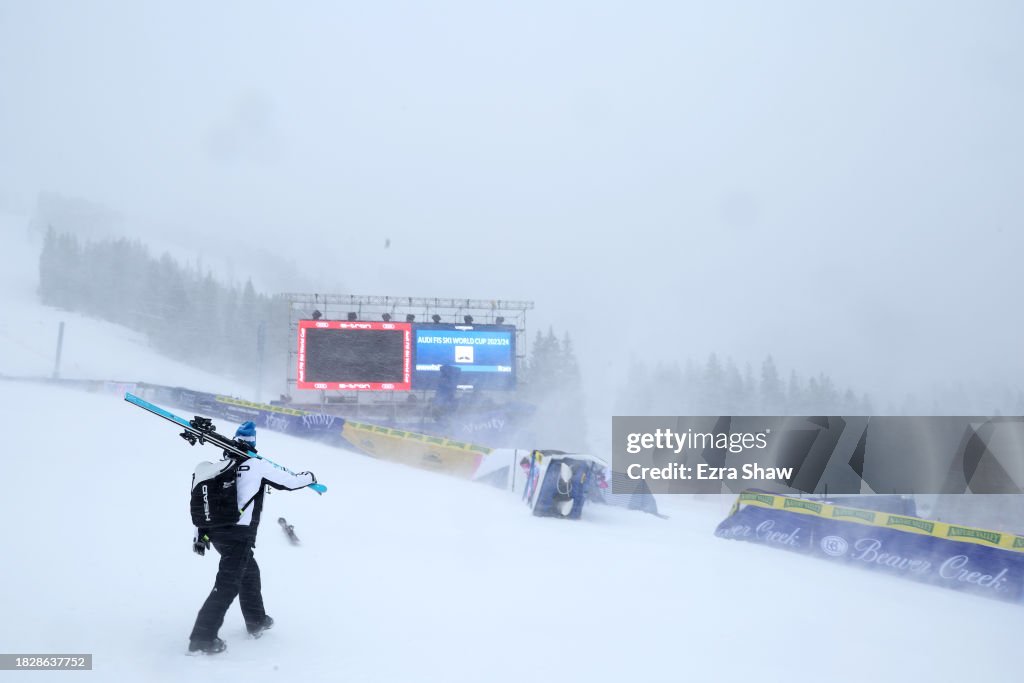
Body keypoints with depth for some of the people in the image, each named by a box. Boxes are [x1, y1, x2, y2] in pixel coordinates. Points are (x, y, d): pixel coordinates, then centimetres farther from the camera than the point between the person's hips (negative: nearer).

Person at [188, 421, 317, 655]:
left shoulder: (220, 467, 12)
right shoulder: (257, 465, -4)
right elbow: (289, 481, 3)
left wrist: (199, 536, 18)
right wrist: (310, 477, 24)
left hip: (215, 532, 7)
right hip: (239, 534, -7)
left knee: (250, 571, 26)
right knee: (227, 585, -7)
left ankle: (256, 621, 37)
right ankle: (202, 639, -12)